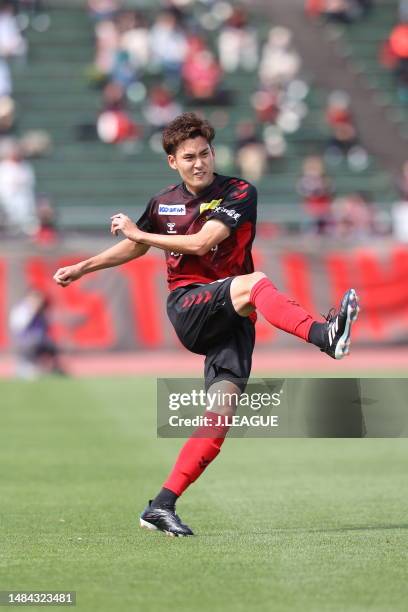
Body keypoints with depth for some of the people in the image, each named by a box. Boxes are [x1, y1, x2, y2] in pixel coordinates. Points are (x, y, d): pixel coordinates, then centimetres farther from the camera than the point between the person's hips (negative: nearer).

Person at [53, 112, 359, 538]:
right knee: (254, 283, -33)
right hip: (188, 305, 0)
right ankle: (324, 336, -59)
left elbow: (201, 242, -13)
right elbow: (135, 248, 32)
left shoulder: (239, 193, 0)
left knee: (221, 414, -14)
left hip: (232, 319, 0)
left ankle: (162, 506, -8)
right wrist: (82, 268, 29)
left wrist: (138, 232, -5)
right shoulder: (163, 203, 12)